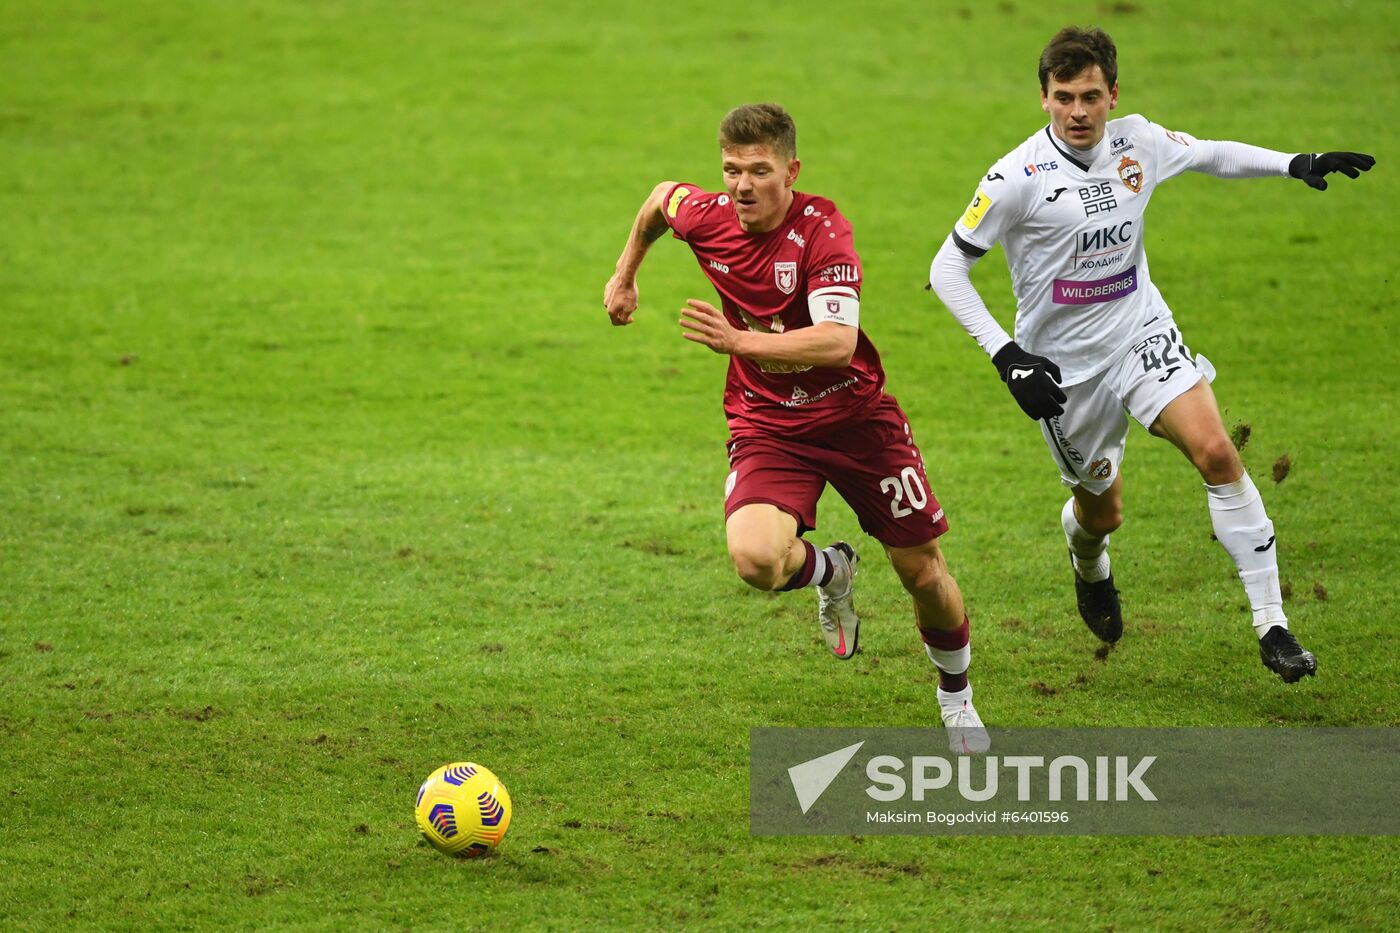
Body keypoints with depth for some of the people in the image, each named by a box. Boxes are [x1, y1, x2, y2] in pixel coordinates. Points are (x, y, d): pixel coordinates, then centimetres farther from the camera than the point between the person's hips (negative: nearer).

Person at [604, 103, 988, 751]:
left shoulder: (822, 229, -22)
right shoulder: (706, 217, -8)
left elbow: (837, 342, -34)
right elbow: (661, 197, 18)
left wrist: (739, 341, -44)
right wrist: (625, 274, 26)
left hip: (857, 417, -2)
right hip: (768, 427, 2)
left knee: (923, 573, 4)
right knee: (756, 559, -27)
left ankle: (956, 696, 35)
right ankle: (829, 572, 11)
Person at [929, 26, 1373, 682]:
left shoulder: (1137, 142, -4)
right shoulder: (1019, 178, -18)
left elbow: (1212, 155, 17)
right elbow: (947, 269, -13)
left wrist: (1296, 164, 2)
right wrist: (1005, 355, -22)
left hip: (1142, 332, 2)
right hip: (1066, 365, -2)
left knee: (1215, 451, -20)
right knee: (1102, 508, 10)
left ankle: (1272, 628, -16)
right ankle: (1088, 566, 52)